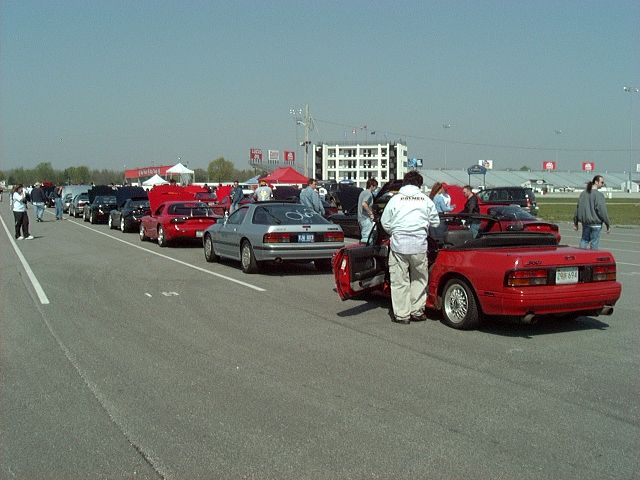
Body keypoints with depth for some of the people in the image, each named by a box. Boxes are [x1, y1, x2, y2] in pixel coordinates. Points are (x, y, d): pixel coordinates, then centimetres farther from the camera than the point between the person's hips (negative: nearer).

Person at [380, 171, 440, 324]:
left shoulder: (395, 199, 3)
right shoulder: (426, 200, 6)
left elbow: (385, 222, 5)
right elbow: (435, 222, 12)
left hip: (399, 244, -1)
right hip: (419, 246, 1)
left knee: (399, 281, 5)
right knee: (419, 279, 16)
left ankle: (401, 314, 7)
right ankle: (417, 311, 20)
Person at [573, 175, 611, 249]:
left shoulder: (583, 193, 7)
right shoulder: (599, 195, -14)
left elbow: (578, 208, 10)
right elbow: (602, 210, -16)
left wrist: (575, 223, 17)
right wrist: (608, 224, -8)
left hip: (585, 222, 6)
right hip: (596, 223, -6)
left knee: (584, 240, 13)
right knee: (594, 243, 2)